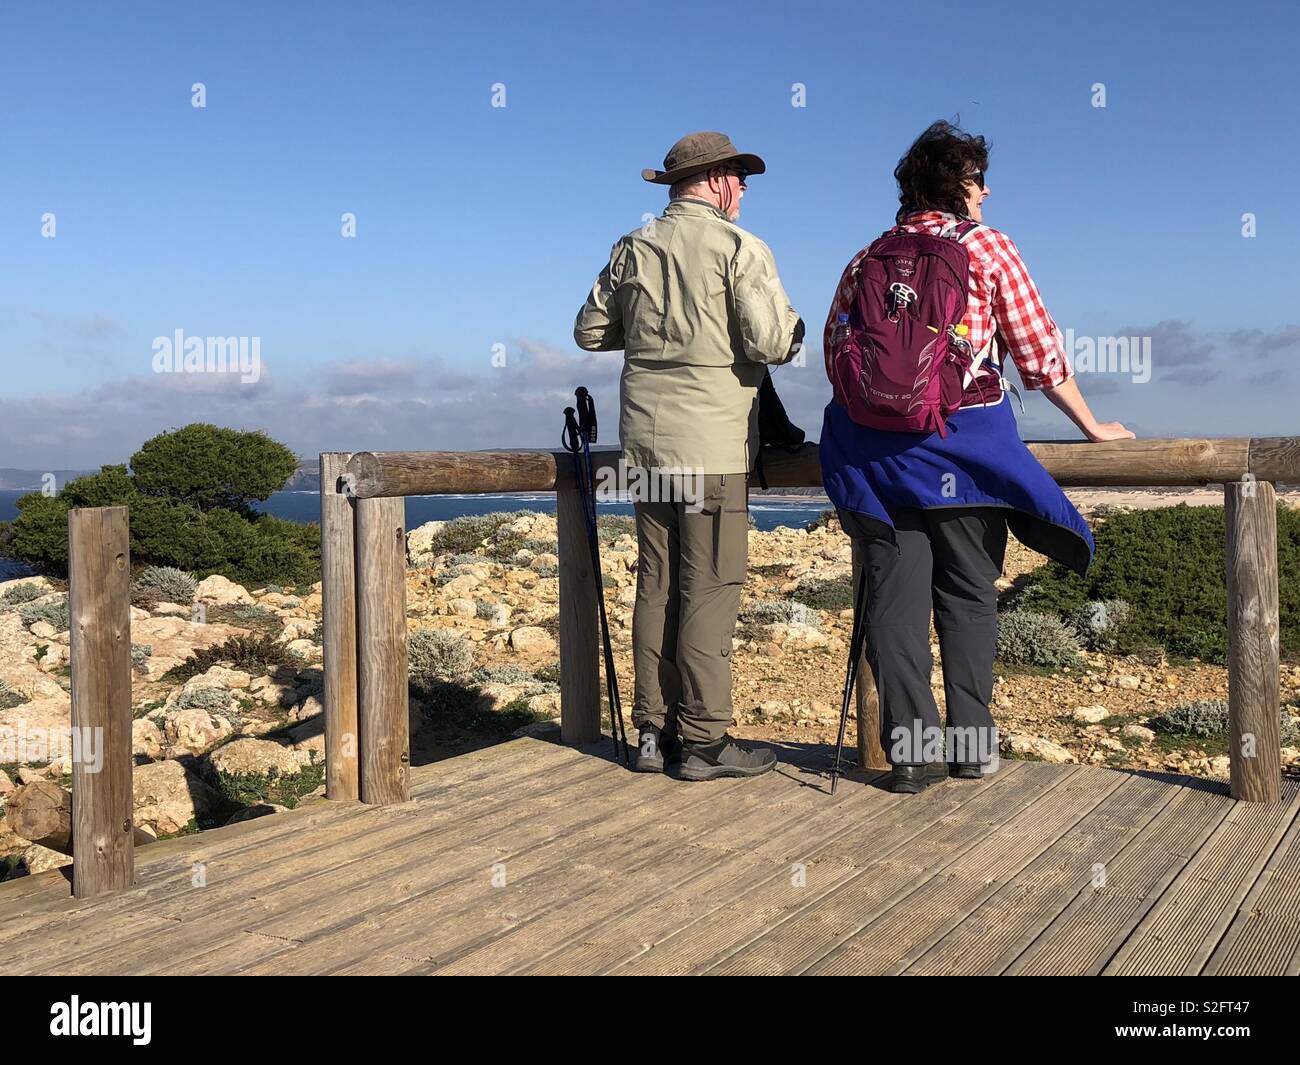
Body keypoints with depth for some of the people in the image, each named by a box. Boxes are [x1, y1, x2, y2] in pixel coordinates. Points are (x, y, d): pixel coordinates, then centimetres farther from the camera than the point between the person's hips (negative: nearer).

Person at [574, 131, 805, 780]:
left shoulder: (633, 249, 10)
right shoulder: (739, 247, -7)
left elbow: (590, 331, 15)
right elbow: (772, 343, -14)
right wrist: (792, 327, 7)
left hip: (645, 437, 6)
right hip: (711, 442, -6)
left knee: (656, 583, 10)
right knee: (710, 587, -2)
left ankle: (655, 730, 17)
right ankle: (704, 739, 3)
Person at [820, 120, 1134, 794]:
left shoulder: (866, 261, 12)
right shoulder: (987, 247, 4)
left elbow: (835, 354, 10)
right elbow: (1039, 352, 4)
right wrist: (1092, 426, 14)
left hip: (876, 447, 2)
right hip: (964, 442, -2)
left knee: (895, 597, 3)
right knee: (968, 595, 8)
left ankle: (911, 750, 2)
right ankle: (971, 743, 11)